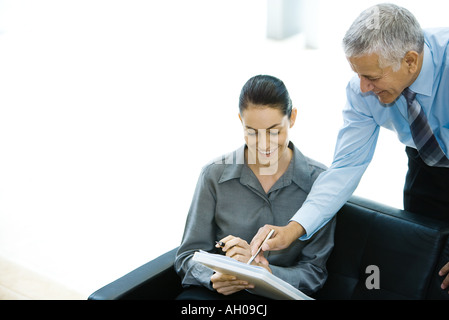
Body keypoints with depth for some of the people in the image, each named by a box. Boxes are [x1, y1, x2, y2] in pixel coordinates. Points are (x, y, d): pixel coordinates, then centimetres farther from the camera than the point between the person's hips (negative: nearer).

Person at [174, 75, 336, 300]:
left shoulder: (318, 181, -1)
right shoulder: (215, 175, 1)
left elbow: (314, 272, 0)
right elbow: (188, 256, 5)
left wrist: (262, 270, -19)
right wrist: (213, 278, -18)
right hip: (217, 291, -1)